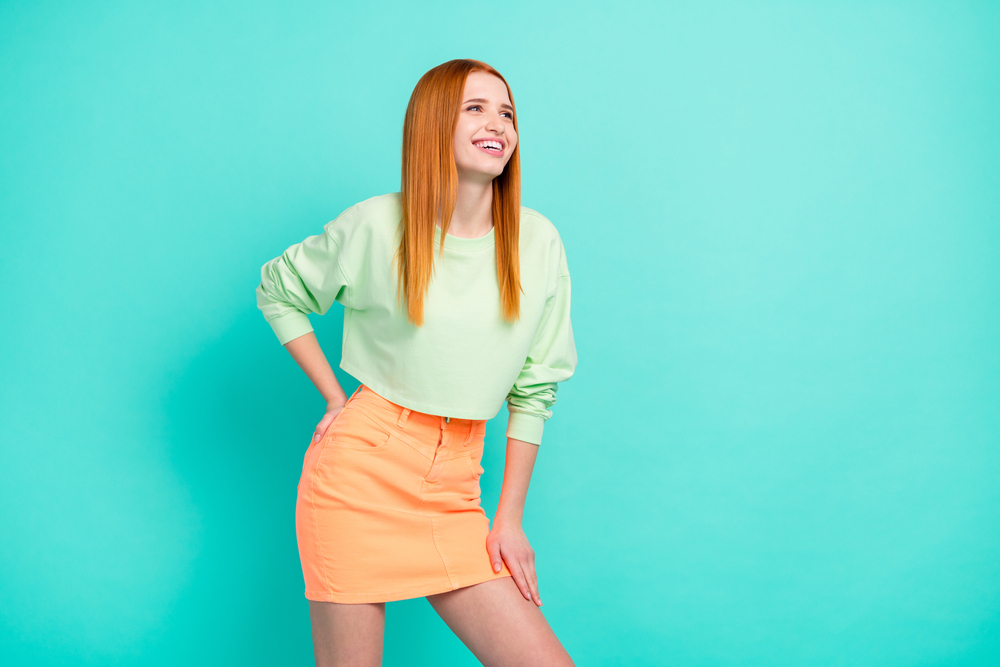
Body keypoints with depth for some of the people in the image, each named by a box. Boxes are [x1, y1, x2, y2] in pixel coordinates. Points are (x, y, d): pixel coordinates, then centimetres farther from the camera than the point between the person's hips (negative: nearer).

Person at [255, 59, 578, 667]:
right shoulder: (377, 224, -5)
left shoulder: (538, 241, 0)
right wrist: (336, 400, 3)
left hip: (453, 489, 2)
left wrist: (510, 517, 5)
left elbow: (535, 387, 5)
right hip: (360, 465, -2)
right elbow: (278, 290, 12)